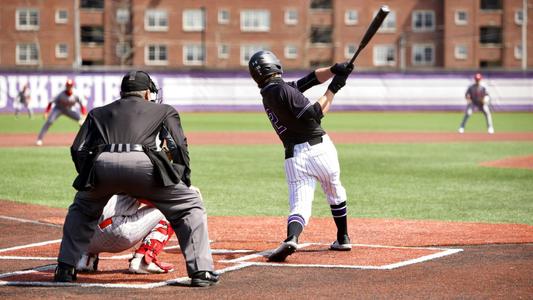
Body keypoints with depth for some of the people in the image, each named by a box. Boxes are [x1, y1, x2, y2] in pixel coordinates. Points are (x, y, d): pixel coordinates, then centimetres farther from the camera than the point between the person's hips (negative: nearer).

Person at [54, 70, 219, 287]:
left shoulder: (98, 113, 35)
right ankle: (200, 271, 3)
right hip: (142, 163, -3)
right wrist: (184, 184, 24)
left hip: (102, 164, 3)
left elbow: (78, 150, 23)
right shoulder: (164, 110, 31)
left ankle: (65, 269, 24)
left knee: (82, 209, 33)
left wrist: (89, 180, 33)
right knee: (190, 205, 16)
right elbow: (180, 147, 18)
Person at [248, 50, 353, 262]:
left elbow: (312, 78, 11)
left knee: (300, 205, -6)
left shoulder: (268, 94, 12)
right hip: (320, 149, -4)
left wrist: (335, 70, 0)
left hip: (294, 156, 4)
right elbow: (315, 114, -17)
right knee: (335, 194, 23)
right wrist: (333, 89, -11)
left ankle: (291, 238, -34)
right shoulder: (283, 91, -12)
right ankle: (343, 239, 33)